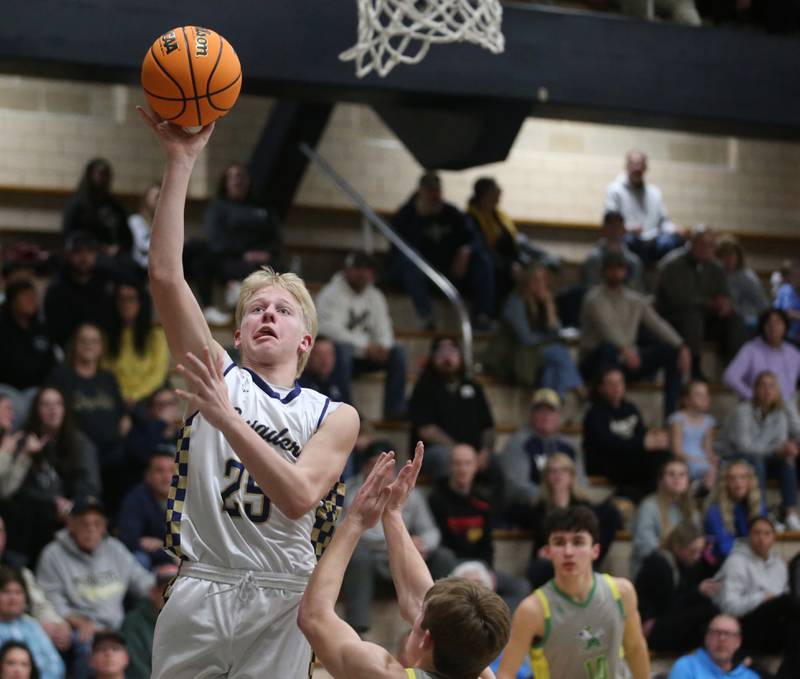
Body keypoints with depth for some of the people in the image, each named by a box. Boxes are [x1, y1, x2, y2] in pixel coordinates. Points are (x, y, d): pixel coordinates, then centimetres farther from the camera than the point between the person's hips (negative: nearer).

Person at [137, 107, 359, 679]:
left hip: (281, 601, 0)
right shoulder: (218, 378, 8)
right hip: (200, 593, 0)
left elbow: (299, 497, -13)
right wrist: (181, 161, -8)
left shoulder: (335, 417, 6)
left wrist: (226, 419, -21)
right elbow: (165, 276, -3)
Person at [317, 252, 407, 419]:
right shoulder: (331, 295, -11)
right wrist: (365, 346, -26)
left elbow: (383, 328, 8)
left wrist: (383, 347, -17)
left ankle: (395, 409, -14)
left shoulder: (375, 296, 10)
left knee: (397, 353, -13)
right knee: (342, 350, -39)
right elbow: (331, 330, -23)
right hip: (335, 352, -6)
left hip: (366, 353, 6)